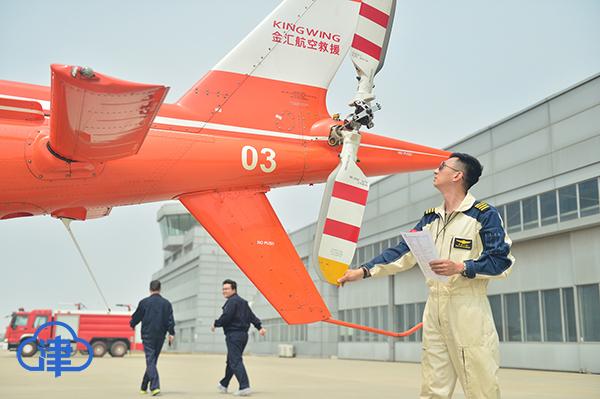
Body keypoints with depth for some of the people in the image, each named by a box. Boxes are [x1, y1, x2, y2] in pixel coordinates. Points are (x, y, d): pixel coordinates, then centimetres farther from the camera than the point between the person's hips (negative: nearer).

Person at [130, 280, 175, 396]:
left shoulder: (144, 302, -3)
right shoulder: (166, 303, 3)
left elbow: (137, 316, 7)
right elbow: (170, 320, -3)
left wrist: (132, 324, 26)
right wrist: (171, 333, -3)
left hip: (147, 335, -3)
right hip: (160, 336, 3)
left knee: (150, 361, -5)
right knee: (153, 360, 14)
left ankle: (155, 386, -21)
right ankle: (144, 387, 25)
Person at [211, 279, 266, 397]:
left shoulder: (232, 301, -12)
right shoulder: (242, 301, 18)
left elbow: (226, 317, -19)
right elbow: (251, 315, 14)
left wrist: (215, 324, -4)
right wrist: (259, 327, 9)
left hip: (233, 335, -10)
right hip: (243, 334, 10)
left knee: (235, 362, -10)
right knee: (231, 360, 21)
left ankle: (245, 387, -18)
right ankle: (224, 385, 35)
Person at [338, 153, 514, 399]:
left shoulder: (483, 214, -3)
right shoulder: (431, 218, 16)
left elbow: (502, 261, -8)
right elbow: (403, 253, 13)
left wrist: (460, 268, -20)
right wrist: (365, 271, 4)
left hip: (469, 311, -6)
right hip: (434, 310, 6)